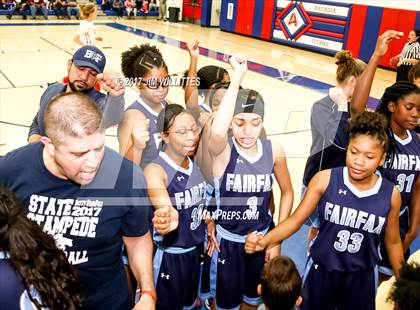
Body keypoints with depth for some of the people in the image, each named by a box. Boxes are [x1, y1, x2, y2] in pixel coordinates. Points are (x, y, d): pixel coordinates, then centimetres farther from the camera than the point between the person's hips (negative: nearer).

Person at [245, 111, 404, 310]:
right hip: (321, 270, -1)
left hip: (362, 276, 1)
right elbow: (296, 219, -12)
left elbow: (393, 242, 4)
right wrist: (265, 240, -27)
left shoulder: (391, 194, -10)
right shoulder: (325, 180, -17)